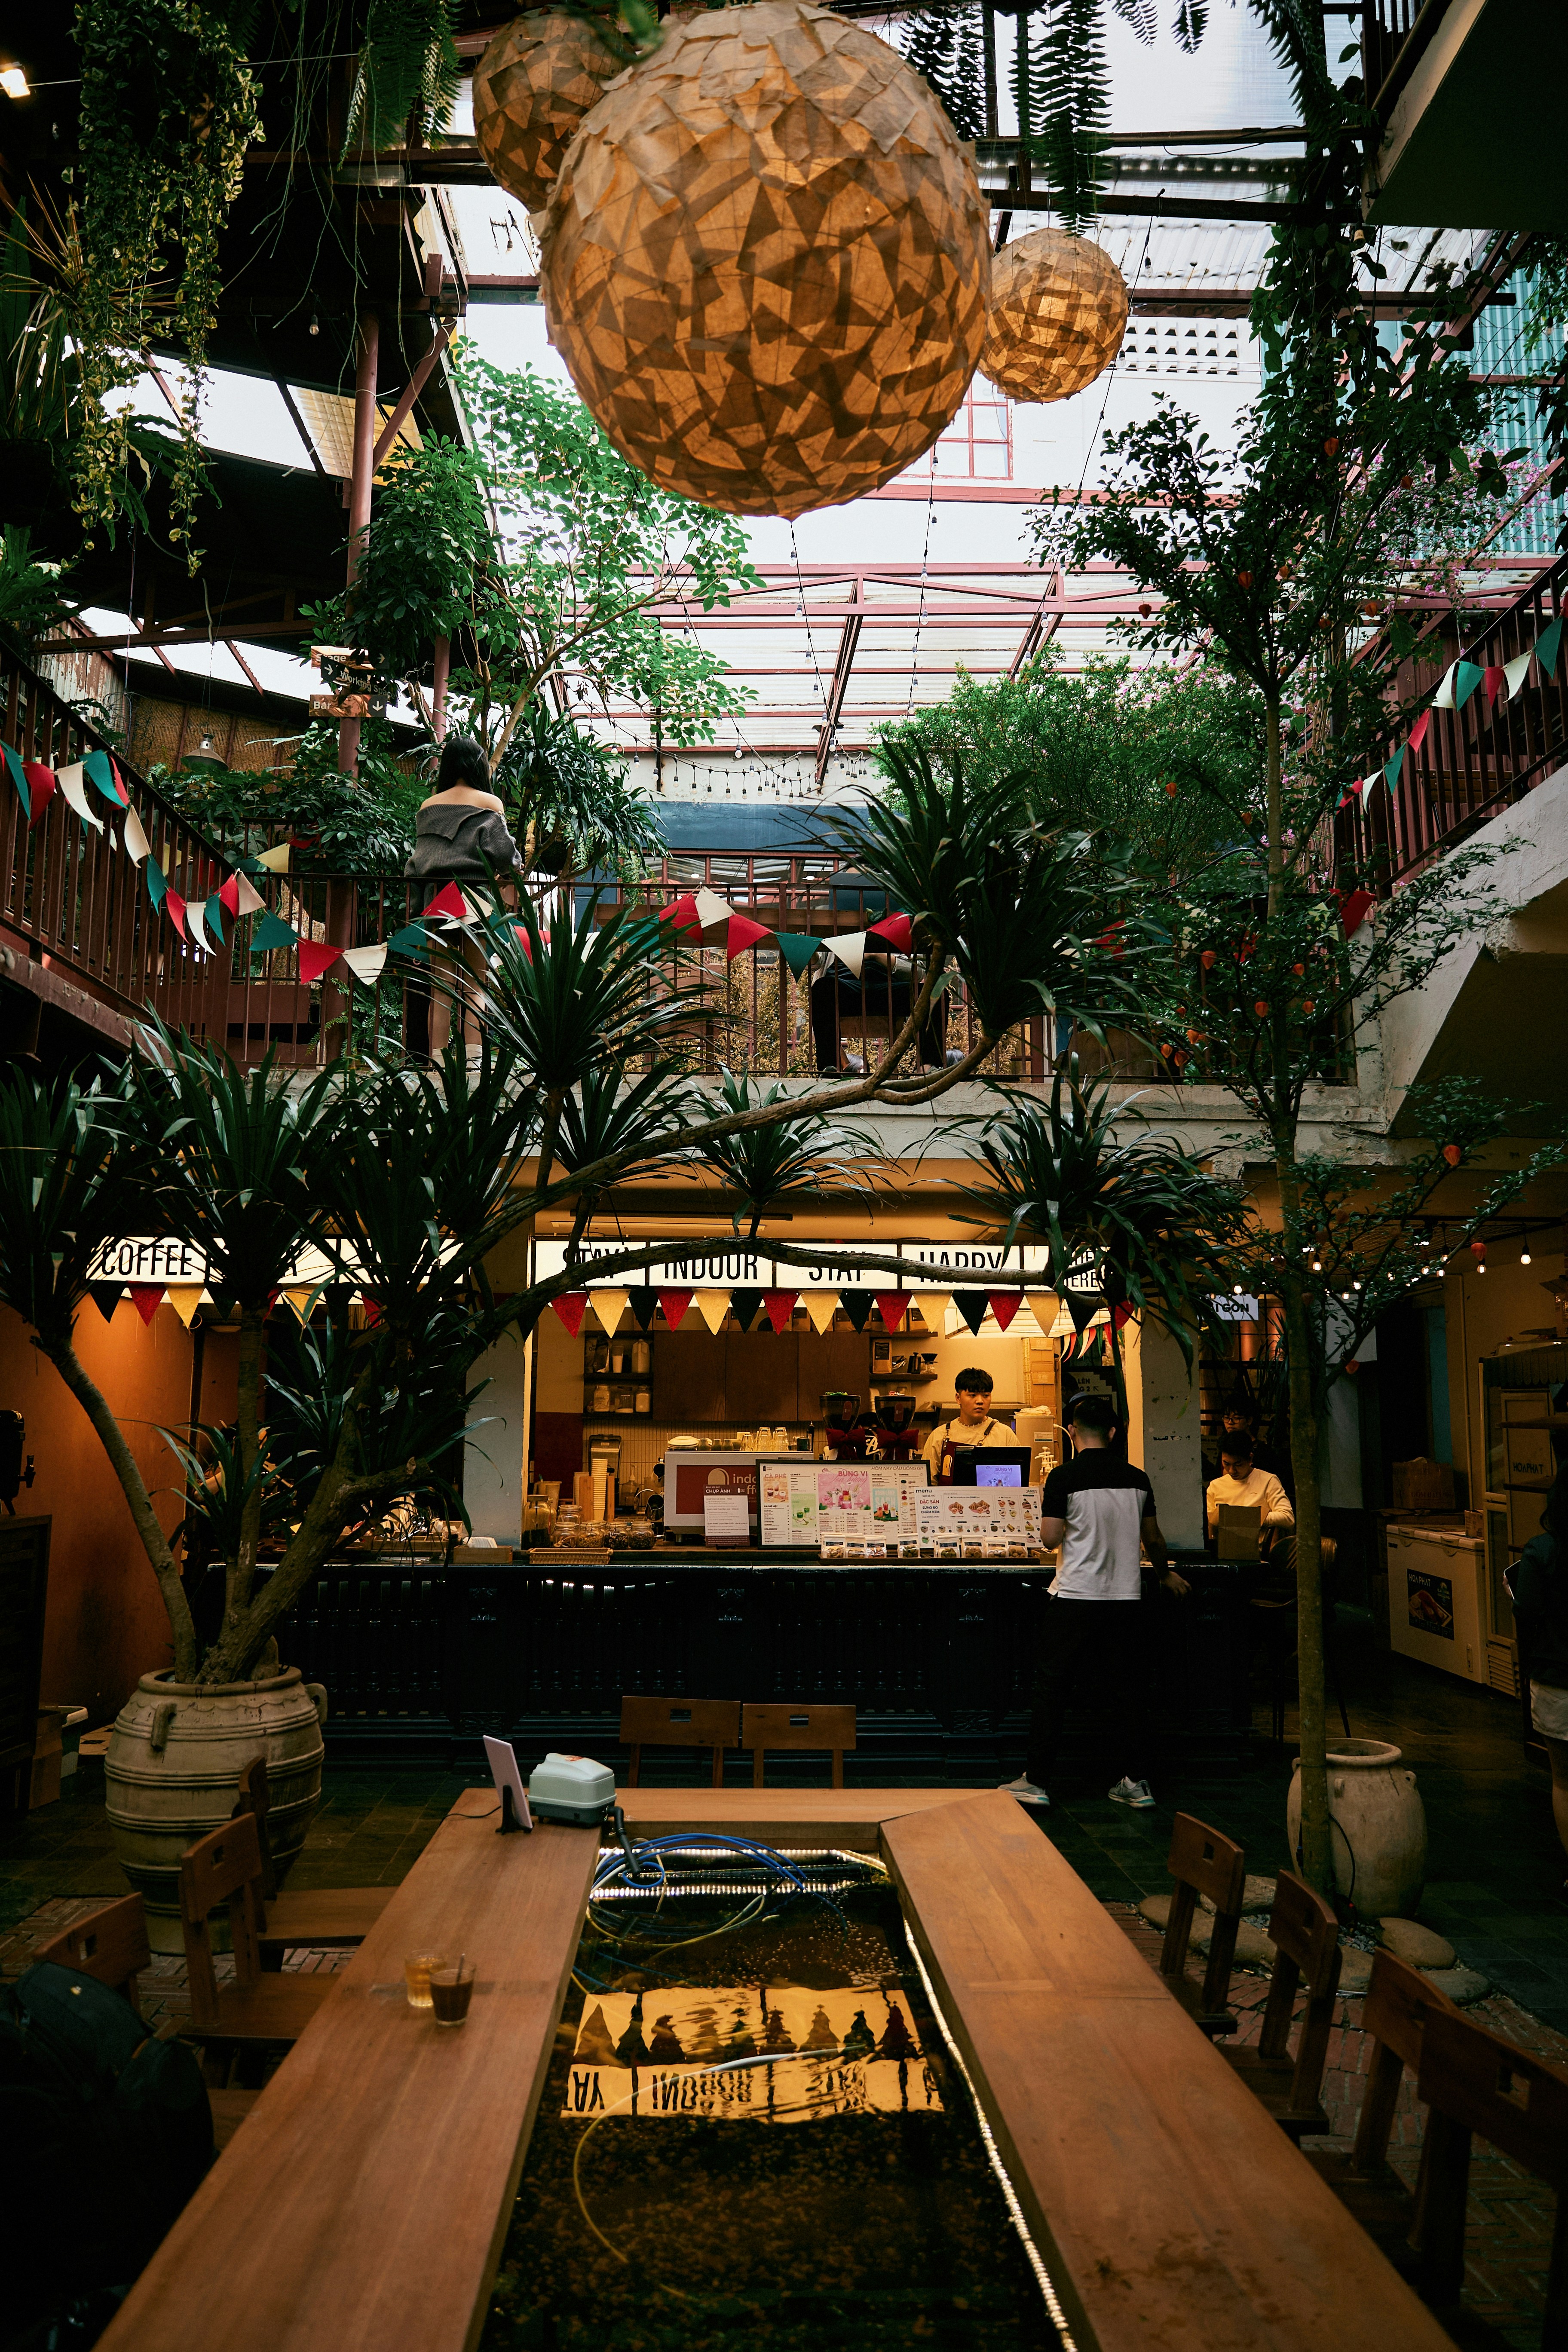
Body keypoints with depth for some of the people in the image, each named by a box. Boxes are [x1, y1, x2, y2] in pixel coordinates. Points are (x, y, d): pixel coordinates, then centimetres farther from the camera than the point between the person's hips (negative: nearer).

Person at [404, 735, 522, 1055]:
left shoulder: (428, 806, 12)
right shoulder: (489, 803, 0)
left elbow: (418, 856, 13)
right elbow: (501, 853, -8)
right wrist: (516, 867, 12)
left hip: (435, 896, 3)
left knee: (441, 987, 5)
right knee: (475, 985, 2)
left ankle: (437, 1056, 1)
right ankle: (472, 1054, -6)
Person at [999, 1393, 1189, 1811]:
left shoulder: (1064, 1477, -10)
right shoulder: (1137, 1479, 5)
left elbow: (1052, 1537, -8)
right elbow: (1153, 1538, 16)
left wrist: (1047, 1506, 11)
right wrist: (1166, 1574, 33)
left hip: (1075, 1597, -4)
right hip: (1126, 1597, 4)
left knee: (1052, 1686, 4)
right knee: (1126, 1687, 11)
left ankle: (1035, 1780, 7)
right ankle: (1137, 1781, 14)